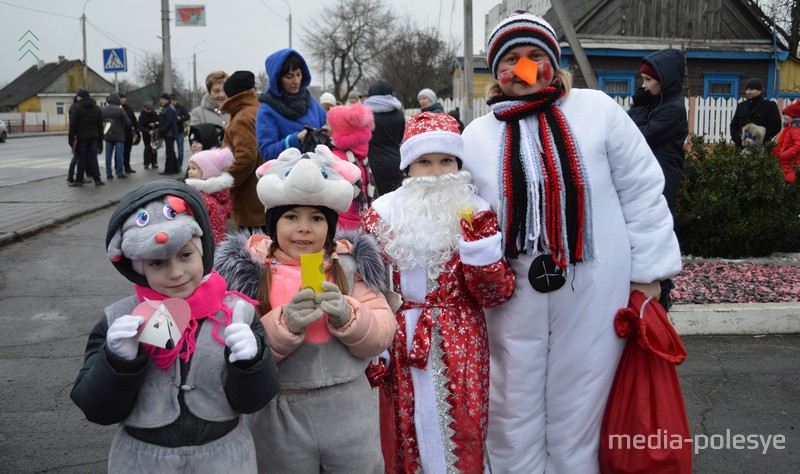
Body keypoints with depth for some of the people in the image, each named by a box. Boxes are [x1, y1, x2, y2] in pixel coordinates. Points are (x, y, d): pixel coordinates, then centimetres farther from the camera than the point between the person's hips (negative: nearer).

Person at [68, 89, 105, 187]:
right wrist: (100, 140, 14)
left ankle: (79, 181, 8)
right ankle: (97, 180, 3)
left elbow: (73, 125, -10)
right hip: (93, 138, 4)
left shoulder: (77, 109, -8)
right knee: (93, 158, 6)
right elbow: (100, 125, 11)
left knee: (81, 159, 2)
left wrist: (71, 139, -6)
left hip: (81, 138, -4)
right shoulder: (97, 109, 9)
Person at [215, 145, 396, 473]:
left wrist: (348, 315, -20)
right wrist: (284, 323, -25)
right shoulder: (251, 270, -5)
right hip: (278, 416, -1)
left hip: (348, 410, 2)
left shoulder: (348, 264, 1)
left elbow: (383, 334, -2)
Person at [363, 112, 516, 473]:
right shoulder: (383, 215, -1)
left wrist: (479, 242, -19)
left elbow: (497, 294, -6)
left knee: (462, 437, 7)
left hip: (459, 348, 0)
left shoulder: (475, 214, -1)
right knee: (405, 440, 12)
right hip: (400, 348, 1)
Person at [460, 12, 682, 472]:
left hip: (594, 296, -1)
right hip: (513, 300, 2)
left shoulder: (598, 110, 0)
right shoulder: (476, 136, 6)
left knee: (578, 414, 12)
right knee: (514, 416, 13)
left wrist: (647, 274, 1)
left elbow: (642, 192, 2)